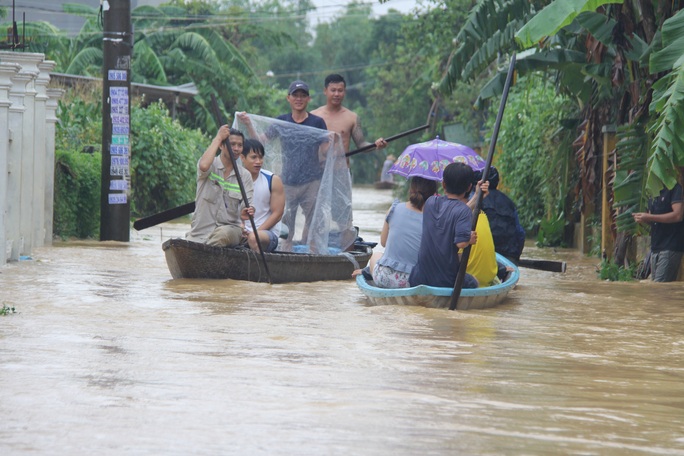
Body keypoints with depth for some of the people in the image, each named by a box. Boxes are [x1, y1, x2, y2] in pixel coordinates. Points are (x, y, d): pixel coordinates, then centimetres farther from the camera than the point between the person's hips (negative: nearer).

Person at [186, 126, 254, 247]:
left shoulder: (244, 175, 8)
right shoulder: (212, 165, 2)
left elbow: (246, 207, 1)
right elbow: (204, 166, -26)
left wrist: (245, 213, -26)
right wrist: (218, 137, -15)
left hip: (230, 228, 1)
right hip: (201, 230, -1)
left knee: (222, 234, -35)